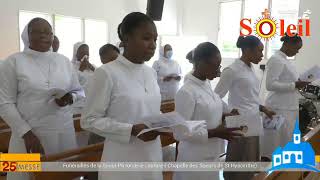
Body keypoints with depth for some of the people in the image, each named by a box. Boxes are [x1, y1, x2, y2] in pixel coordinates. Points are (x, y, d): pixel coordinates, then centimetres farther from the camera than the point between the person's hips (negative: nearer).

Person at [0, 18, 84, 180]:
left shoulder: (64, 60, 7)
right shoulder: (13, 62, -2)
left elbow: (79, 91, 14)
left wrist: (70, 98, -9)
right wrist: (26, 133, -12)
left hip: (64, 131, 3)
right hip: (30, 133, -3)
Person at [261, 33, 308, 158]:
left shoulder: (285, 60, 15)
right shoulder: (276, 59, -13)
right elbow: (270, 84, -22)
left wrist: (298, 84, 7)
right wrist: (294, 85, -20)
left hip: (288, 107, 9)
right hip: (279, 108, -9)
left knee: (284, 141, 14)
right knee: (275, 143, -2)